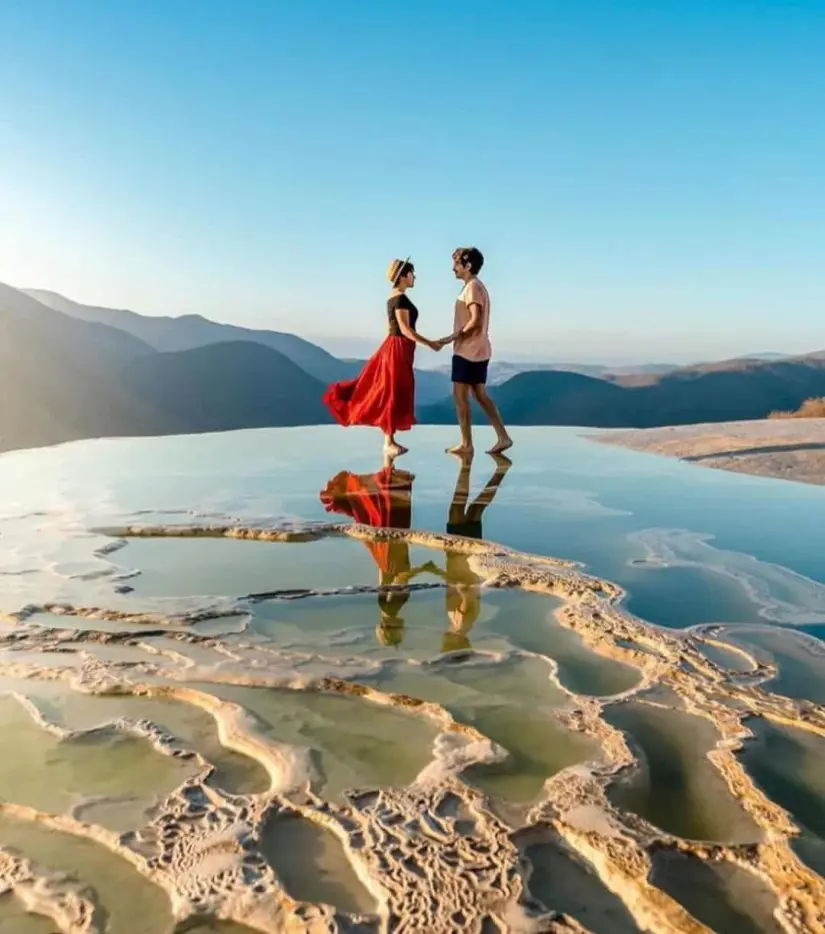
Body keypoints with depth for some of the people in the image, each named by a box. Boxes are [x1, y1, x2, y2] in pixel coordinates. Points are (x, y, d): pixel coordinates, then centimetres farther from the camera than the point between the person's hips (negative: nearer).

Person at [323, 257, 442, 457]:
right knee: (395, 395, -5)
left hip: (393, 346, 10)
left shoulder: (392, 298, 15)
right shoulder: (401, 298, -15)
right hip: (399, 348, -10)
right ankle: (389, 443, 1)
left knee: (388, 392, 13)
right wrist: (429, 343, -19)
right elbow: (405, 330, -21)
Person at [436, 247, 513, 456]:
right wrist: (456, 338, 13)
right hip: (479, 350, 10)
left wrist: (452, 338, -15)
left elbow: (475, 321, -23)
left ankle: (466, 444, 1)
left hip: (468, 351, -10)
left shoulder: (472, 287, -13)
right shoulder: (477, 286, 17)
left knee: (460, 396, -3)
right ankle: (503, 437, 9)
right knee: (480, 395, 11)